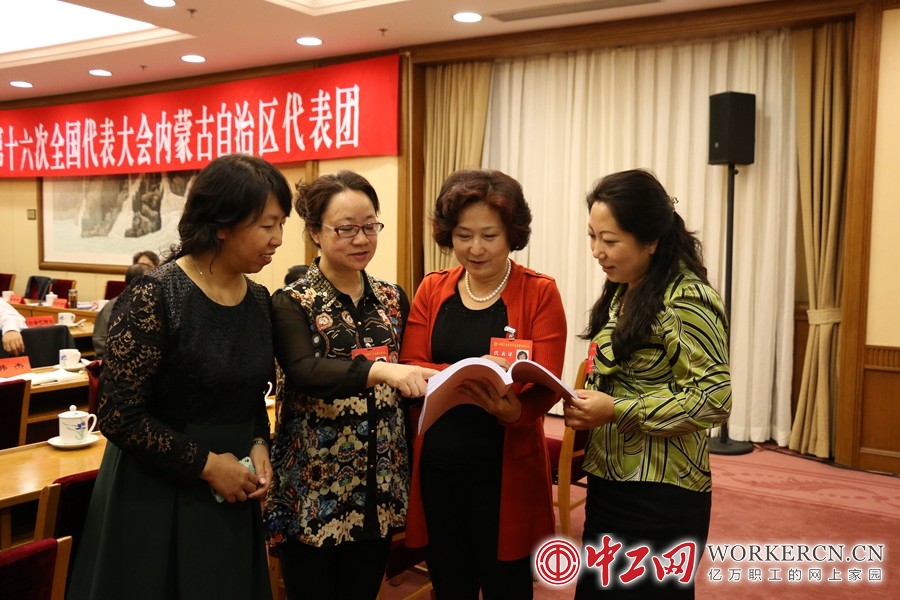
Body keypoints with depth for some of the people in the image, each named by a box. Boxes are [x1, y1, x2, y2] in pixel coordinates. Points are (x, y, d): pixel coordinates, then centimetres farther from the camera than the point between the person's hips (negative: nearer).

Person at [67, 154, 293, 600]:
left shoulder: (258, 301, 3)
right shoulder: (154, 296, -18)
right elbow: (118, 415, -17)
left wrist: (259, 445, -3)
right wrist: (205, 463, -15)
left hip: (231, 496, 6)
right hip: (155, 496, -6)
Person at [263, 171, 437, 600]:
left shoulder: (393, 299, 6)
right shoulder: (292, 303, -9)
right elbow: (304, 371, -27)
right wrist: (381, 370, -41)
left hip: (379, 486, 5)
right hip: (314, 489, -4)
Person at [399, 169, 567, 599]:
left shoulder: (540, 293, -5)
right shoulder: (431, 289, 4)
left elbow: (546, 386, -11)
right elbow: (409, 369, -4)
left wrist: (514, 411, -33)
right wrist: (467, 373, -23)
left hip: (505, 469, -3)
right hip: (436, 466, 3)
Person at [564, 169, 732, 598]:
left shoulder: (687, 300, -16)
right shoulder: (621, 293, 10)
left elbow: (713, 400, -21)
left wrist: (617, 412, -23)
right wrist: (588, 409, 1)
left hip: (661, 496, -8)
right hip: (609, 482, 8)